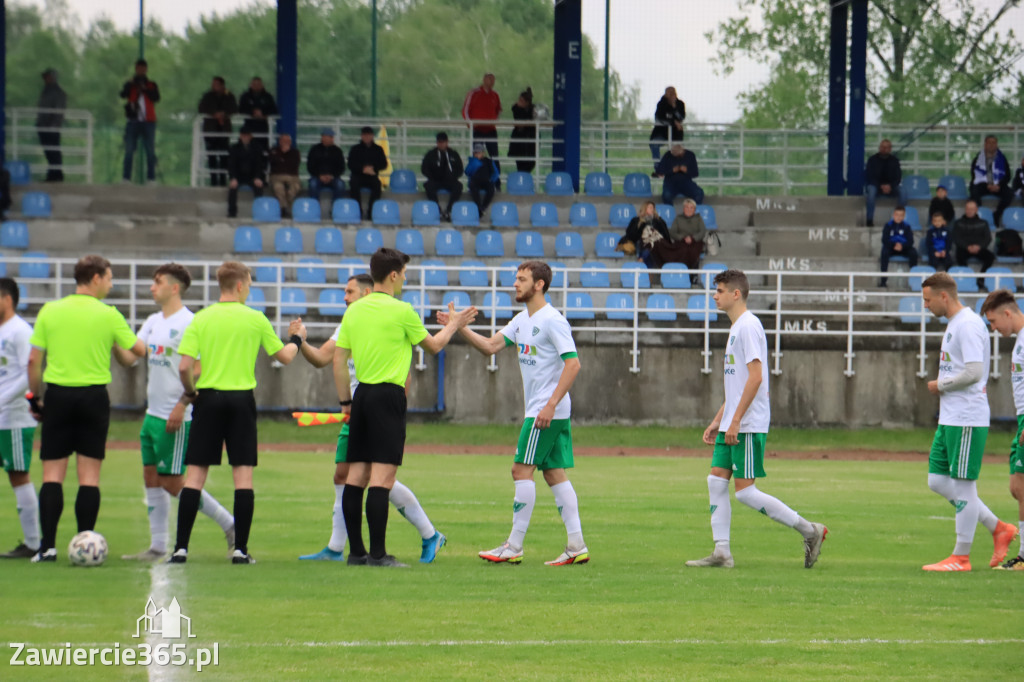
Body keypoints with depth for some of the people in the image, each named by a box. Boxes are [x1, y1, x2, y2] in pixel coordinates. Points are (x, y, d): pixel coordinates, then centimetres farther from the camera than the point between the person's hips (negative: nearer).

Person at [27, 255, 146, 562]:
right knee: (89, 475, 3)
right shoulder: (108, 315, -3)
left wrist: (36, 396, 12)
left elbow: (33, 360, 2)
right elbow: (138, 351, 7)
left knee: (52, 473, 2)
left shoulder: (50, 311, 2)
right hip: (94, 396, -1)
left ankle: (48, 545, -7)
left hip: (58, 395, 1)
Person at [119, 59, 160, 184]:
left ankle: (151, 178, -3)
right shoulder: (130, 85, 12)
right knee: (129, 151, -4)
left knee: (150, 151, -4)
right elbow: (123, 94, -7)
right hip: (133, 121, 0)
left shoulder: (152, 85, 12)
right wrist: (132, 83, -19)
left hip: (148, 122, 0)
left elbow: (156, 97, -4)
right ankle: (126, 177, -4)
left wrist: (144, 89, -11)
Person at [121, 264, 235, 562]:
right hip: (153, 413, 9)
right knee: (152, 479, 7)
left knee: (173, 483, -6)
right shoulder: (154, 322, 14)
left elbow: (197, 370, -17)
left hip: (175, 417, -9)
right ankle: (157, 547, 10)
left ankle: (230, 524, 5)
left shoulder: (188, 323, -13)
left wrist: (181, 406, -22)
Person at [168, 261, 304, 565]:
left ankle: (181, 547, -4)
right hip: (241, 400, -1)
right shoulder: (255, 319, -2)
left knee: (195, 474, 2)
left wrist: (190, 392, 10)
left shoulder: (201, 319, -2)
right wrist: (297, 340, 28)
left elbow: (184, 366, -9)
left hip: (208, 398, 1)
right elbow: (284, 357, 8)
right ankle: (240, 548, 1)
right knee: (243, 475, 4)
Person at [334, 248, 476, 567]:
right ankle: (377, 553, -13)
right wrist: (453, 325, 24)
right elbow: (433, 346, 5)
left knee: (356, 475, 7)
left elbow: (339, 360, 11)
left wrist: (346, 401, 18)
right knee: (382, 475, -9)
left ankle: (356, 551, 9)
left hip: (362, 395, 7)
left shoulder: (354, 311, 9)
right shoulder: (401, 311, -8)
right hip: (388, 395, -7)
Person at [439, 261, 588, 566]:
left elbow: (573, 363, -19)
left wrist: (551, 405, -24)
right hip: (539, 409, 9)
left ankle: (514, 546, -6)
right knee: (554, 474, 6)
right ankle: (576, 546, 4)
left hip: (549, 411, -9)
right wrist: (460, 328, 2)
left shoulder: (552, 320, -14)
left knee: (522, 470, -8)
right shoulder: (522, 320, 15)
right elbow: (490, 346, 15)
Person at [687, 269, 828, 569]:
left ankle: (809, 530, -3)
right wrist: (718, 420, 22)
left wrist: (736, 420, -22)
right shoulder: (736, 327, 19)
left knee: (745, 491, -10)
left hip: (749, 425, -10)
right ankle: (721, 553, 4)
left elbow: (756, 377, -20)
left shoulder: (749, 326, -13)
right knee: (716, 481, 4)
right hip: (732, 425, 10)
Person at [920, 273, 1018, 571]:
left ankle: (960, 557, 3)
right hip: (949, 418, 11)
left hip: (967, 420, -11)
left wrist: (940, 385, -11)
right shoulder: (954, 324, 17)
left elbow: (974, 372, -23)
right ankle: (998, 529, 17)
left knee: (963, 485, -3)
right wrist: (942, 386, 10)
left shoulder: (968, 325, -15)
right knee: (938, 481, 10)